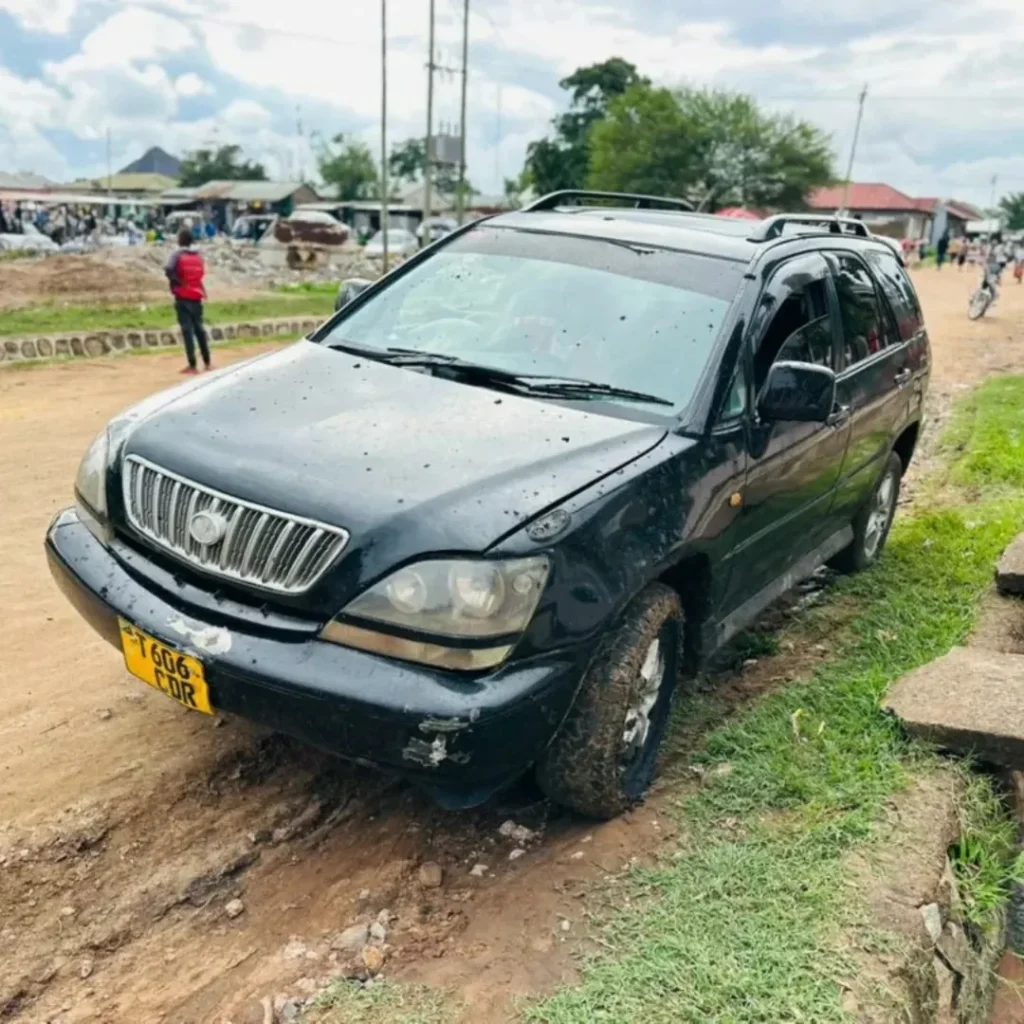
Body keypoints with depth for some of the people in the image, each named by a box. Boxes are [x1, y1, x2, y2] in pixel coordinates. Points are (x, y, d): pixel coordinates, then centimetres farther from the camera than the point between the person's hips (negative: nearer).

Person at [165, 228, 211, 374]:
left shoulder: (177, 254, -8)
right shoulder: (198, 255, 9)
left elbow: (168, 270, -22)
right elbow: (201, 273, 9)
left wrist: (176, 282, -10)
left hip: (183, 297, -5)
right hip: (196, 296, 5)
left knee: (187, 329, -4)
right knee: (199, 328, 14)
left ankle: (192, 365, -7)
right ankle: (207, 363, 17)